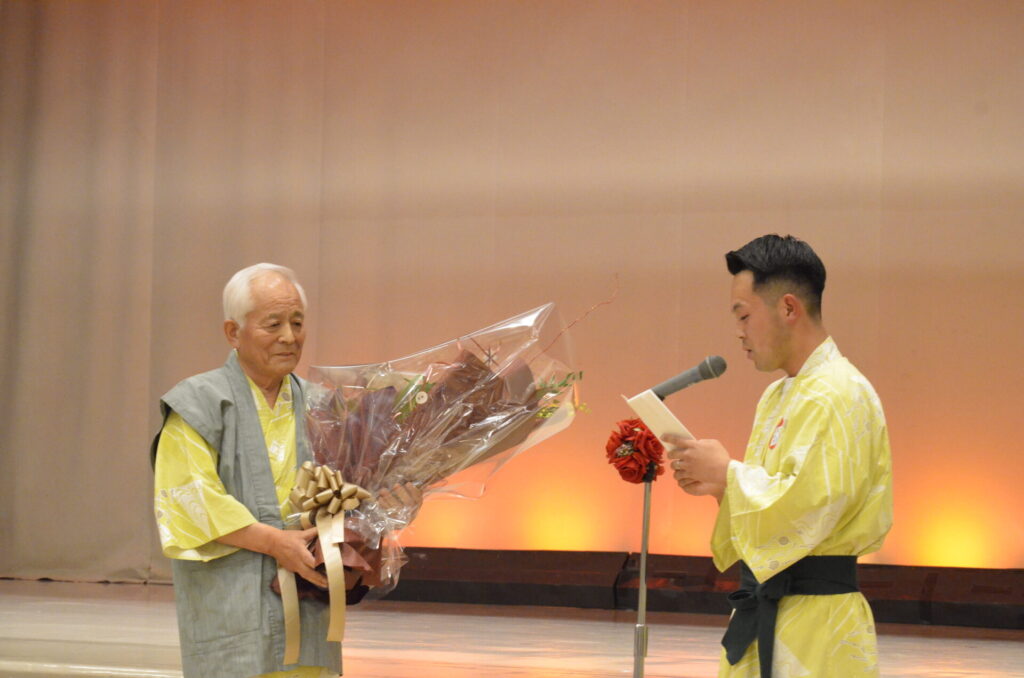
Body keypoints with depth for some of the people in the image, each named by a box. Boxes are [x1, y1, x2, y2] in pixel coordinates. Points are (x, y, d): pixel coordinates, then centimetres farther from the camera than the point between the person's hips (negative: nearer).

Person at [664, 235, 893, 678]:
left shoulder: (838, 395, -15)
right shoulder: (778, 397, 16)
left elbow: (809, 505, -24)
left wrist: (727, 472, -13)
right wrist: (719, 486, 2)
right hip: (765, 614, 9)